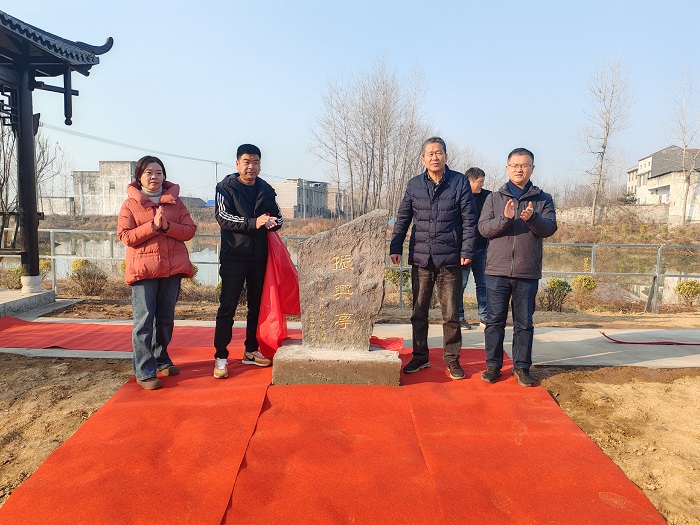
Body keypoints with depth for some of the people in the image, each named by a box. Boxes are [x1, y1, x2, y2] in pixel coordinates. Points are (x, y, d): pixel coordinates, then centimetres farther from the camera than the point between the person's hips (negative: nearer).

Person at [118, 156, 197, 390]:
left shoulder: (175, 201, 10)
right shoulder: (130, 204, 3)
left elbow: (189, 230, 2)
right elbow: (125, 236, -6)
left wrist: (167, 226, -15)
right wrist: (153, 226, -17)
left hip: (172, 267, 3)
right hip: (143, 268, -3)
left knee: (166, 317, 13)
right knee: (144, 319, -6)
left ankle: (161, 360, 30)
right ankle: (144, 372, 0)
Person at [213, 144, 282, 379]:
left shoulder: (266, 190, 11)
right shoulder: (226, 187, -1)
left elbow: (278, 217, 14)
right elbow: (223, 218, -12)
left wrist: (272, 223, -11)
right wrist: (253, 223, -25)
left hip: (259, 256, 5)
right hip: (234, 256, -4)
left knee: (257, 305, 12)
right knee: (227, 306, -4)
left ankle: (251, 350, 26)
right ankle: (220, 357, 4)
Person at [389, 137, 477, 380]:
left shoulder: (459, 182, 1)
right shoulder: (414, 185, 7)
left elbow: (469, 220, 1)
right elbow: (402, 219, 12)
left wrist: (467, 250, -5)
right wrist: (396, 248, 5)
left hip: (450, 259, -2)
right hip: (420, 258, 2)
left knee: (451, 314, 4)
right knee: (418, 312, 10)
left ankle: (452, 359, 20)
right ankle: (420, 357, 24)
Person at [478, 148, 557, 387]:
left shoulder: (543, 199, 8)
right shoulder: (494, 198, 8)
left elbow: (549, 228, -5)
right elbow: (483, 228, -4)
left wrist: (533, 218, -25)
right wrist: (504, 218, -22)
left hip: (528, 273, 0)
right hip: (497, 271, 0)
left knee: (524, 323, 8)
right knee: (495, 320, 5)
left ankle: (522, 366, 20)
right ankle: (493, 365, 17)